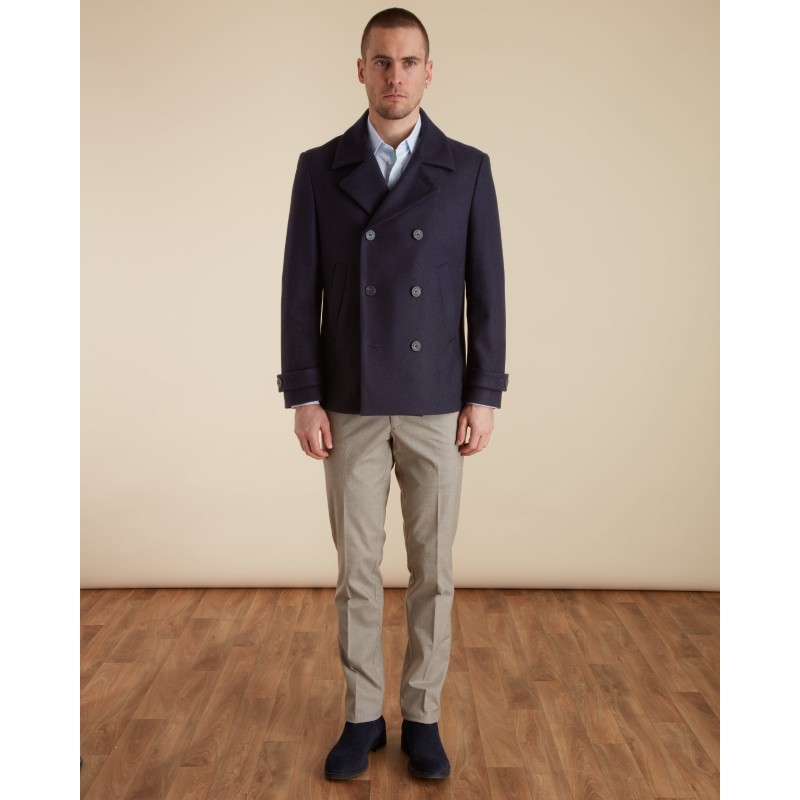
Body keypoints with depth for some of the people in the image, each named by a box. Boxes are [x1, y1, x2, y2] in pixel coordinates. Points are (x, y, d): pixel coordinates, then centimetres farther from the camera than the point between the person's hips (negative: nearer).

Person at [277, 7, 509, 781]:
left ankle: (421, 718, 25)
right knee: (356, 569, 8)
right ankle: (362, 717, 26)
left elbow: (487, 289, 0)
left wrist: (484, 396, -5)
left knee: (431, 570, 8)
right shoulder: (319, 168, 2)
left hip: (437, 404, 0)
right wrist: (304, 398, -7)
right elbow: (301, 289, -1)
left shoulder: (467, 168, 2)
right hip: (350, 405, 0)